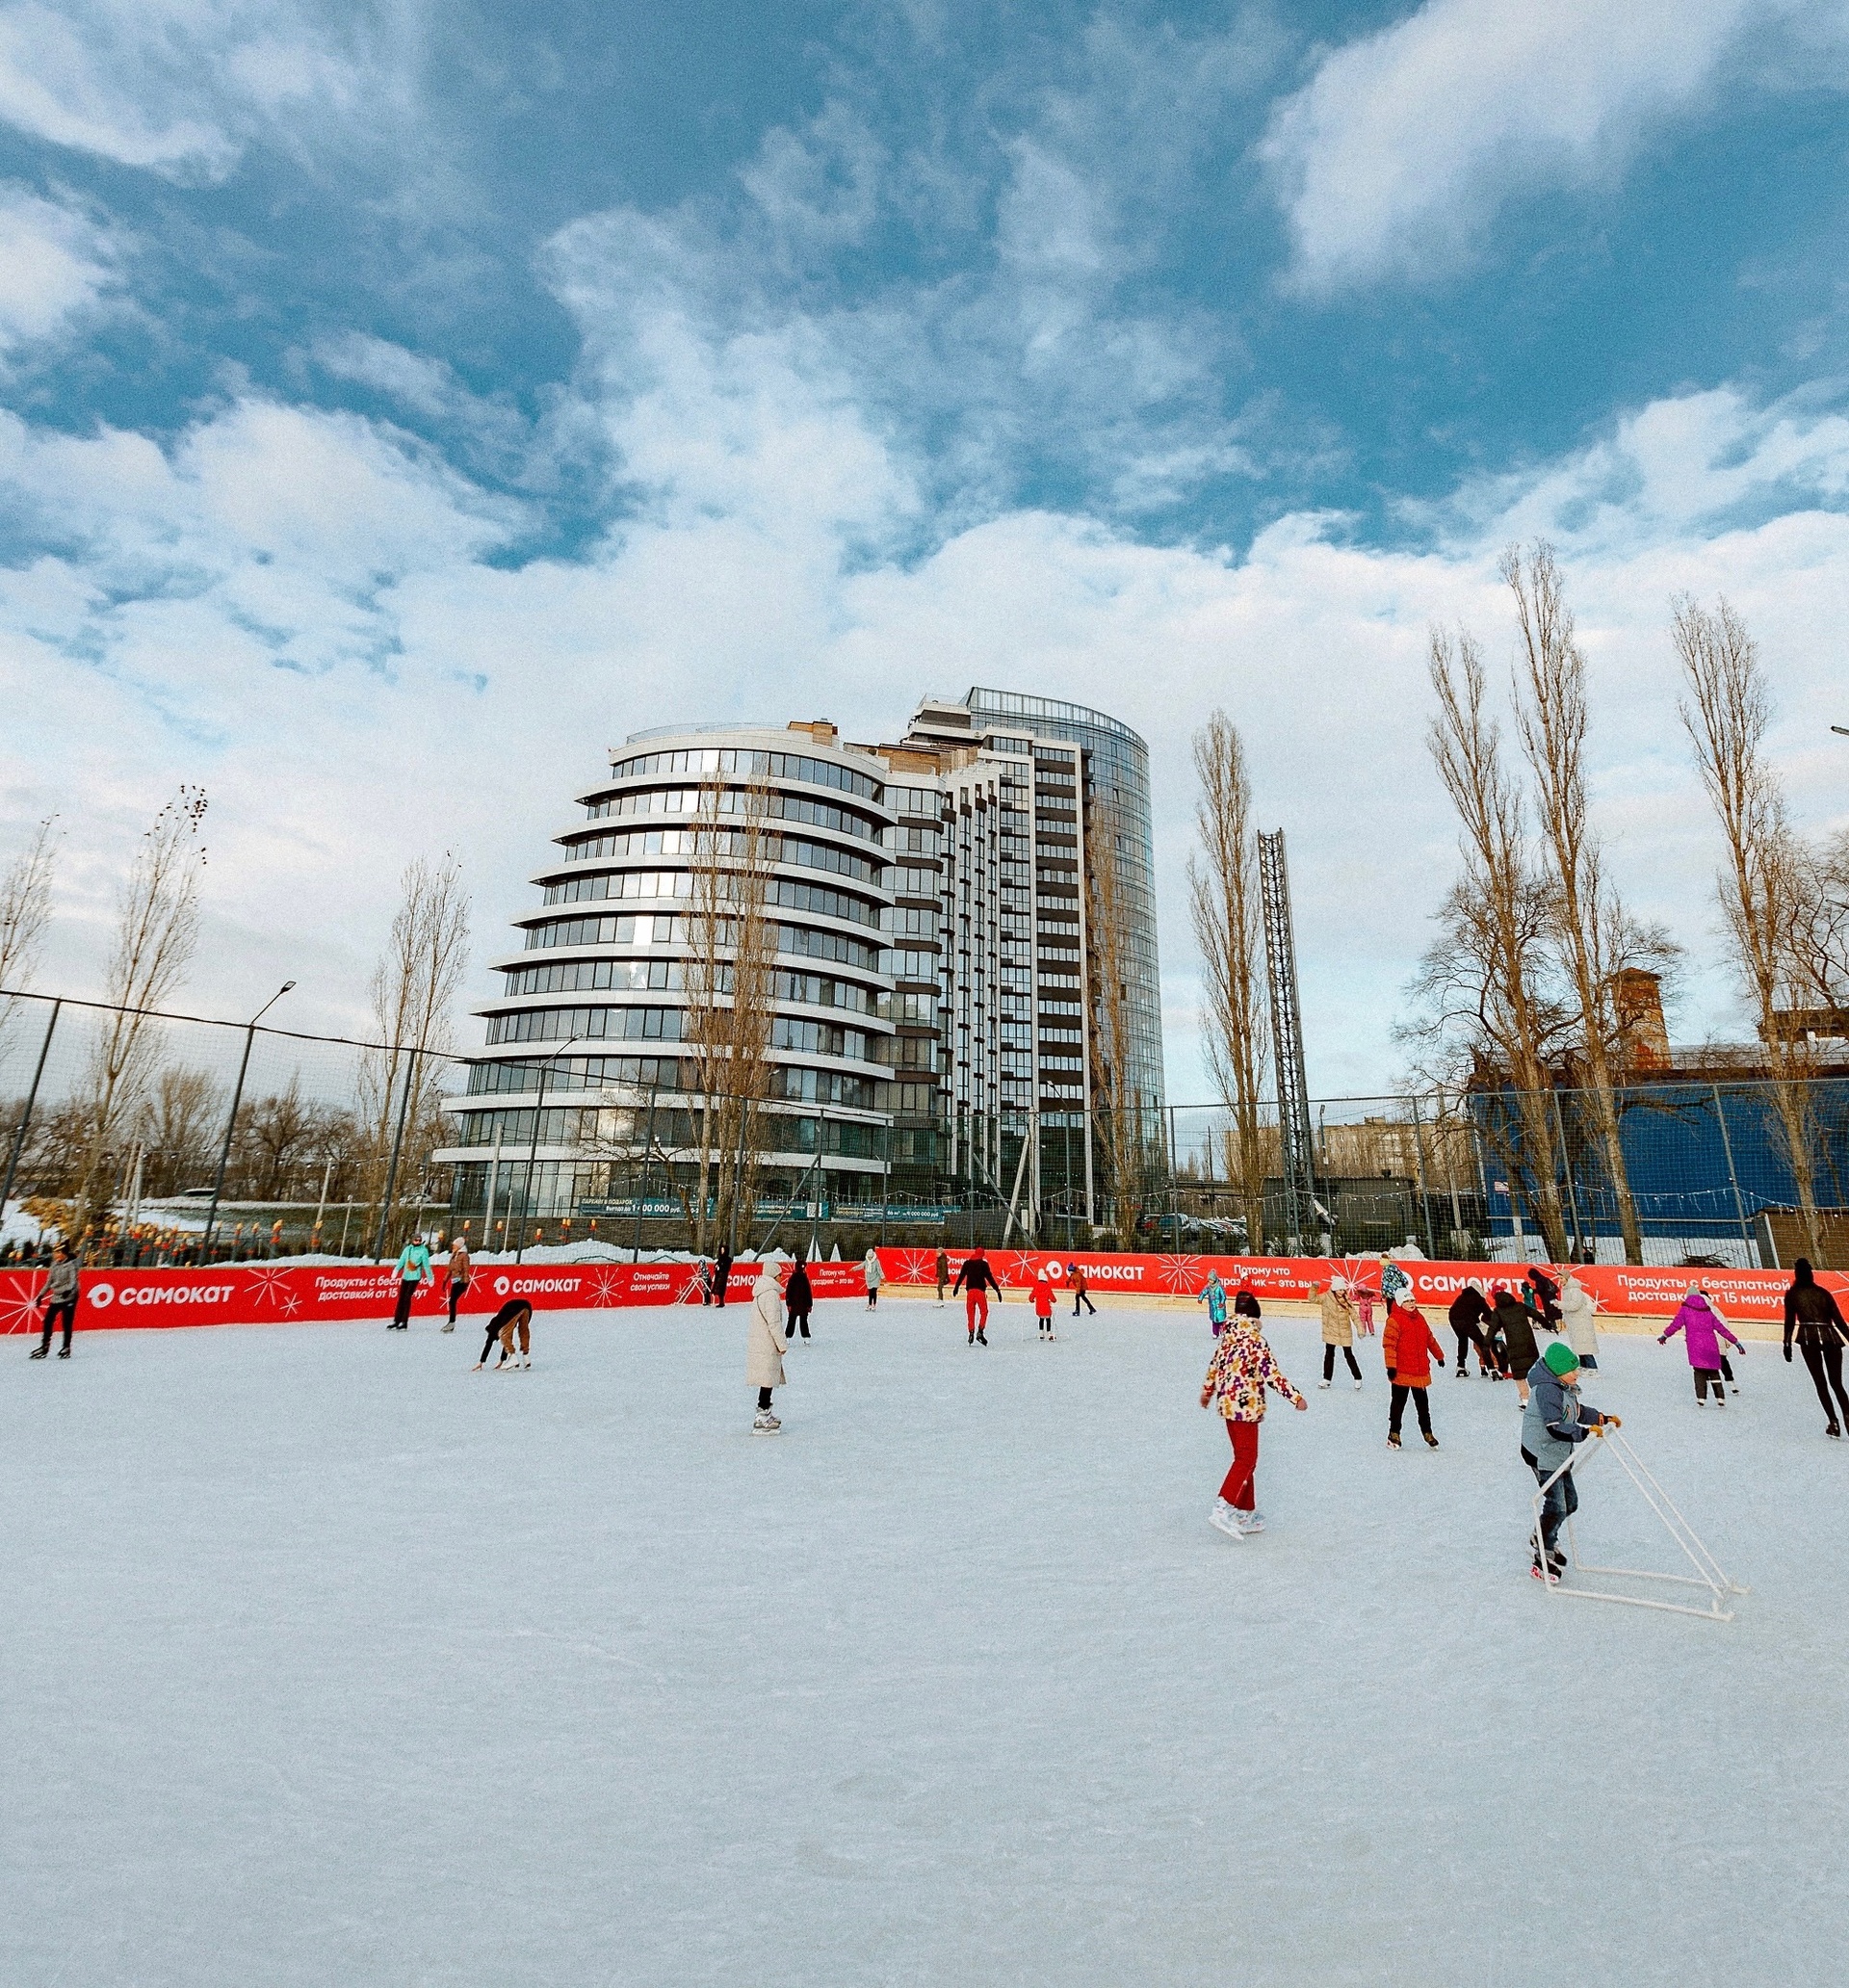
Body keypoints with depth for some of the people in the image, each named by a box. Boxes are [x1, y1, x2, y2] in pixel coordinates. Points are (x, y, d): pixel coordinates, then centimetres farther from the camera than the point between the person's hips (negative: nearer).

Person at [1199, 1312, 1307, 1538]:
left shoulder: (1228, 1338, 7)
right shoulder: (1256, 1342, -16)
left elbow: (1214, 1367, 17)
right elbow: (1271, 1374, -20)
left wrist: (1207, 1391, 30)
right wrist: (1295, 1397, -13)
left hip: (1229, 1404, 8)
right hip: (1246, 1406, -8)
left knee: (1244, 1457, 16)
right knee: (1247, 1458, -3)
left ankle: (1246, 1512, 23)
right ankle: (1224, 1508, -11)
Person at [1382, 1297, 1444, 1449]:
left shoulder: (1420, 1318, 11)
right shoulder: (1394, 1320, -13)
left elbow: (1430, 1339, 25)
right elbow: (1388, 1344, -18)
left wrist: (1439, 1355, 33)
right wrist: (1391, 1365, -22)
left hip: (1421, 1371, 6)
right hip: (1401, 1372, -6)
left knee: (1423, 1404, 16)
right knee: (1398, 1404, 4)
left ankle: (1427, 1432, 31)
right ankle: (1394, 1434, 15)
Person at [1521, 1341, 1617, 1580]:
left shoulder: (1564, 1387, 6)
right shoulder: (1547, 1390, -26)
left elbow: (1578, 1412, 22)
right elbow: (1555, 1428, -31)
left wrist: (1603, 1419, 14)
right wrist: (1586, 1432, -29)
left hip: (1559, 1455, 10)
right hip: (1542, 1455, -10)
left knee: (1570, 1502, 18)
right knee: (1556, 1506, -6)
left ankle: (1542, 1538, 38)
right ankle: (1542, 1561, 7)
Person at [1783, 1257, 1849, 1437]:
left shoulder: (1792, 1294, 11)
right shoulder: (1823, 1292, 16)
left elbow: (1789, 1321, 7)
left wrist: (1787, 1344, 10)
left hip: (1808, 1336, -3)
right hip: (1831, 1335, 3)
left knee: (1820, 1382, 3)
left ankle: (1833, 1421, -7)